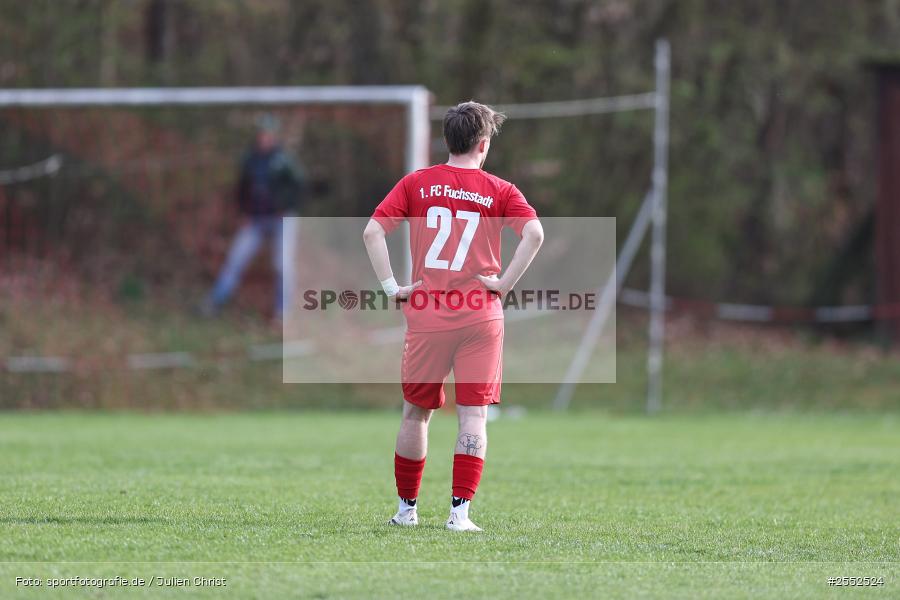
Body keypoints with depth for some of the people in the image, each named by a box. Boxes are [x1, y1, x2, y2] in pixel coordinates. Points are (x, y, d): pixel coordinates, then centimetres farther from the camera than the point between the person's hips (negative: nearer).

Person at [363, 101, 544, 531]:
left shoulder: (416, 184, 6)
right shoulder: (499, 191, 2)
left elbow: (372, 232, -3)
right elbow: (534, 233, -14)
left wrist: (392, 287, -1)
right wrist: (504, 283, -7)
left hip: (426, 315, 2)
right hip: (480, 317, -1)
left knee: (416, 412, 14)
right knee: (473, 416, 1)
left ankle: (406, 508, 23)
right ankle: (460, 512, -7)